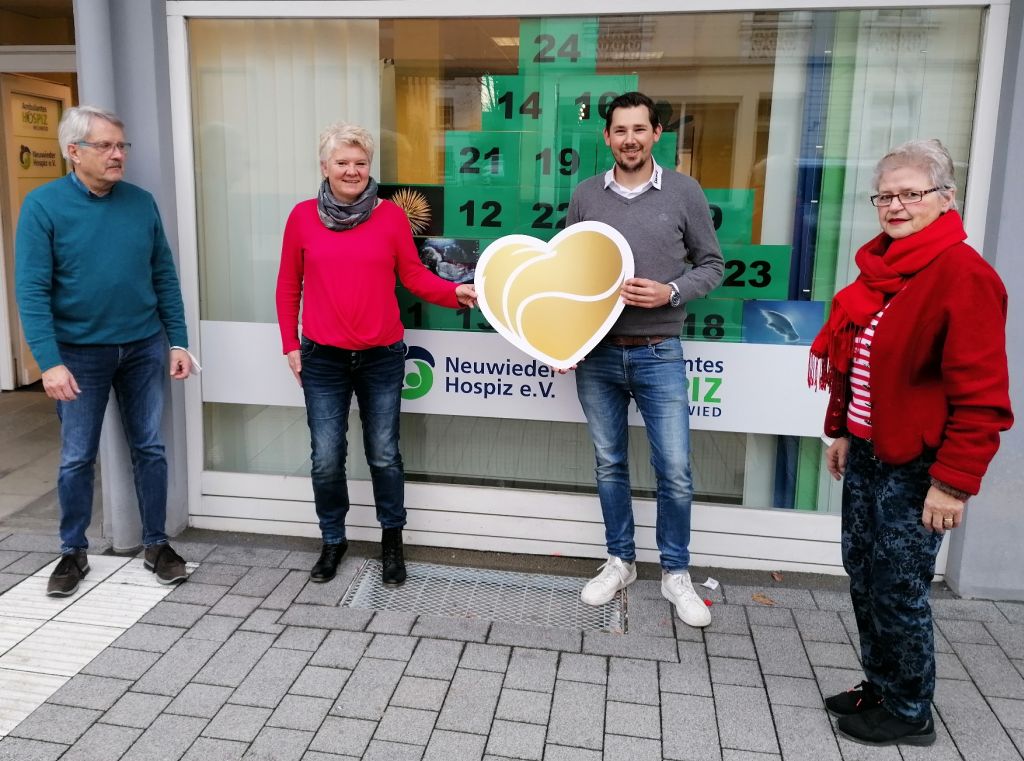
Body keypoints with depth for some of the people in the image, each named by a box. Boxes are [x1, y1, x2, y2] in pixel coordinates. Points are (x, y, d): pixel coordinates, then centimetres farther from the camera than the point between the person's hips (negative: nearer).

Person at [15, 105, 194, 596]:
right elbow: (31, 291, -12)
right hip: (80, 353, -2)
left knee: (149, 449, 9)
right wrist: (50, 362, -19)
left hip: (144, 348, 3)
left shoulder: (142, 202, 1)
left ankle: (156, 544, 23)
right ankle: (73, 552, 26)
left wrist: (178, 342, 1)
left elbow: (164, 277, 5)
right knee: (77, 458, 9)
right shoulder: (43, 205, -8)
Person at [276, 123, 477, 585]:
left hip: (382, 357, 0)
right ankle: (333, 540, 28)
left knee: (384, 455, 8)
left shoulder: (391, 215, -1)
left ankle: (392, 539, 28)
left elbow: (415, 276, 0)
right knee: (326, 459, 6)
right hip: (323, 359, 1)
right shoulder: (303, 216, 1)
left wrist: (457, 293, -17)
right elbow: (288, 286, 7)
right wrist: (291, 345, 4)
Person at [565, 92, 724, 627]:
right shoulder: (586, 195, 5)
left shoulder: (684, 192, 0)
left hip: (659, 356, -2)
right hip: (596, 354, 2)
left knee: (675, 472, 0)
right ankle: (620, 561, 30)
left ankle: (676, 573, 20)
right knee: (609, 464, 13)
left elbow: (711, 265, 4)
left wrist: (670, 292, -14)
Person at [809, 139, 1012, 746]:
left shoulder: (963, 275, -16)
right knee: (863, 574, 17)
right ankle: (880, 685, 35)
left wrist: (954, 482, -20)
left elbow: (980, 395, -19)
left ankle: (910, 712, 24)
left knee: (898, 590, 3)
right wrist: (842, 431, 18)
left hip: (914, 466, -8)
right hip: (866, 452, 8)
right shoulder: (881, 266, 10)